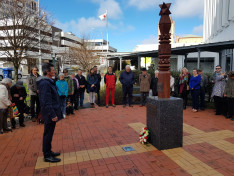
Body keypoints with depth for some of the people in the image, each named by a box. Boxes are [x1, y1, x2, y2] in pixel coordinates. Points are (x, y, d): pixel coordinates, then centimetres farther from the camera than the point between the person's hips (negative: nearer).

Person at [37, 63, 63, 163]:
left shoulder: (48, 82, 12)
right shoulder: (45, 83, -20)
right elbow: (46, 102, -24)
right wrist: (53, 115, -23)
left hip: (51, 112, 10)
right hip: (50, 113, -10)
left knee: (49, 134, 19)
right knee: (48, 134, 2)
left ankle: (48, 152, 33)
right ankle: (47, 156, 16)